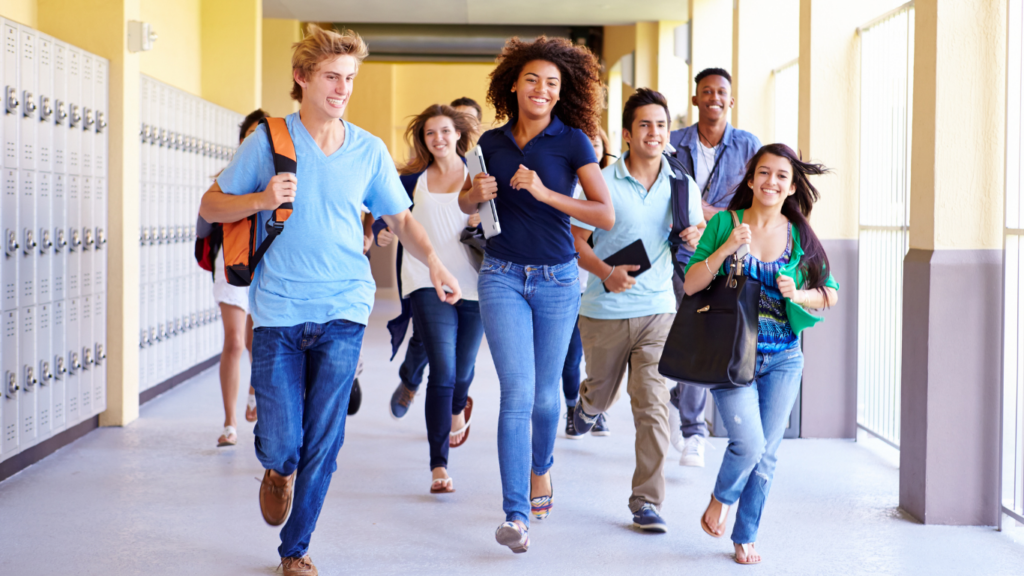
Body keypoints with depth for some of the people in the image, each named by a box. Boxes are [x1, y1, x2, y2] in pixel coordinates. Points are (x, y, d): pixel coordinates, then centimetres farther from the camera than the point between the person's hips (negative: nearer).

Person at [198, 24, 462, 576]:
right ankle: (278, 470, 34)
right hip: (278, 311, -1)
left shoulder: (369, 150, 5)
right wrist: (261, 200, -15)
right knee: (280, 443, -3)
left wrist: (433, 261, -6)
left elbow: (401, 219, 13)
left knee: (322, 443, 1)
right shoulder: (267, 140, 0)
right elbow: (210, 206, 5)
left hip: (342, 311, 1)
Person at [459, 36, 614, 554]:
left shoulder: (572, 141, -6)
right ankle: (516, 516, -11)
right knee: (517, 393, -10)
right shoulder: (492, 142, 3)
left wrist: (545, 193, -24)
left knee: (544, 393, 12)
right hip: (503, 277, 1)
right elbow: (466, 206, 18)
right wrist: (476, 194, -6)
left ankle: (542, 467, 43)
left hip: (557, 279, -1)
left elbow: (606, 215, -14)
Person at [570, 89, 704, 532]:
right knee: (603, 392, 19)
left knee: (653, 405, -9)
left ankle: (647, 503, -1)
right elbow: (576, 240, -5)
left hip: (658, 309, 1)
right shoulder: (602, 183, -8)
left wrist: (695, 237, -11)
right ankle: (588, 402, 59)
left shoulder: (683, 186, 1)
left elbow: (698, 230, 14)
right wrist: (606, 274, -23)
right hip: (604, 311, -1)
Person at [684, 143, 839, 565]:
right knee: (748, 441, -17)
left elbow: (830, 293, 10)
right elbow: (691, 284, -4)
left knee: (766, 454, 5)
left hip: (783, 359, 3)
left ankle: (745, 537, 23)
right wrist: (726, 249, -18)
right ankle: (720, 499, 16)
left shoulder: (800, 236, 4)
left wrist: (798, 295, -11)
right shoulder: (724, 223, -1)